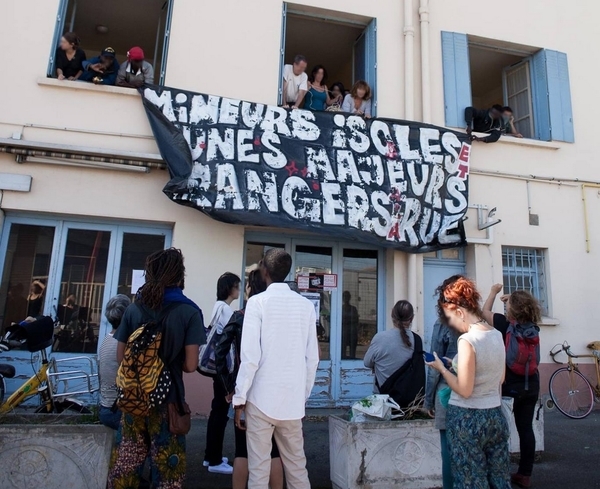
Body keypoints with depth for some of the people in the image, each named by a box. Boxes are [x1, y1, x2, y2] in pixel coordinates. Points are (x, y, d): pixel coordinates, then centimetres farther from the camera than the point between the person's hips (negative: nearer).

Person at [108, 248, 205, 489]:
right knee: (167, 469, 11)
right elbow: (190, 365, -13)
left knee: (124, 466, 16)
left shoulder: (134, 308, -1)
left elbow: (121, 358, 3)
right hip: (167, 400, -3)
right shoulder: (189, 312, -11)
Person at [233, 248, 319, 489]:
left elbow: (250, 356, -12)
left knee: (259, 468, 7)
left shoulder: (257, 302, -7)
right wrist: (303, 395, 15)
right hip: (293, 400, 4)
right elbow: (312, 358, 5)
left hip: (262, 398, -3)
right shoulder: (306, 305, 3)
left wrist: (239, 398, -3)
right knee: (297, 466, 15)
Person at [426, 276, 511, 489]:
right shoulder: (497, 335, 3)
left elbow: (464, 390, -20)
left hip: (467, 420, -7)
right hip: (495, 415, 8)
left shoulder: (467, 340, -20)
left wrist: (442, 368, -6)